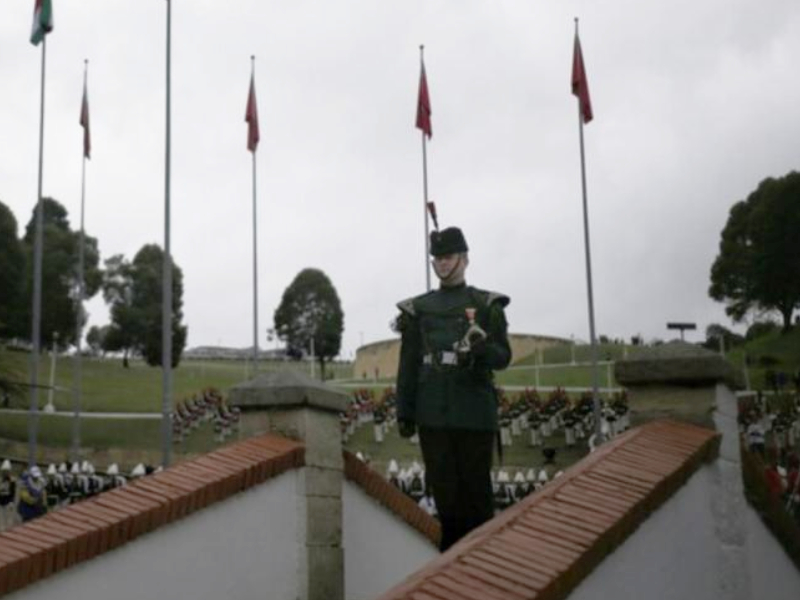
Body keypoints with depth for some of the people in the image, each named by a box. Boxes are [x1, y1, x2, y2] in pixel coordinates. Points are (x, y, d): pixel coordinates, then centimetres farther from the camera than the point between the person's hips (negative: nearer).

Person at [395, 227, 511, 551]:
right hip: (433, 415, 2)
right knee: (444, 488, 6)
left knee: (476, 488, 1)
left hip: (475, 414, -2)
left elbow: (503, 358, 2)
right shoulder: (418, 309, 10)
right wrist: (404, 413, 6)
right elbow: (408, 365, 10)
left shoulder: (487, 305, 4)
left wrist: (484, 347, -21)